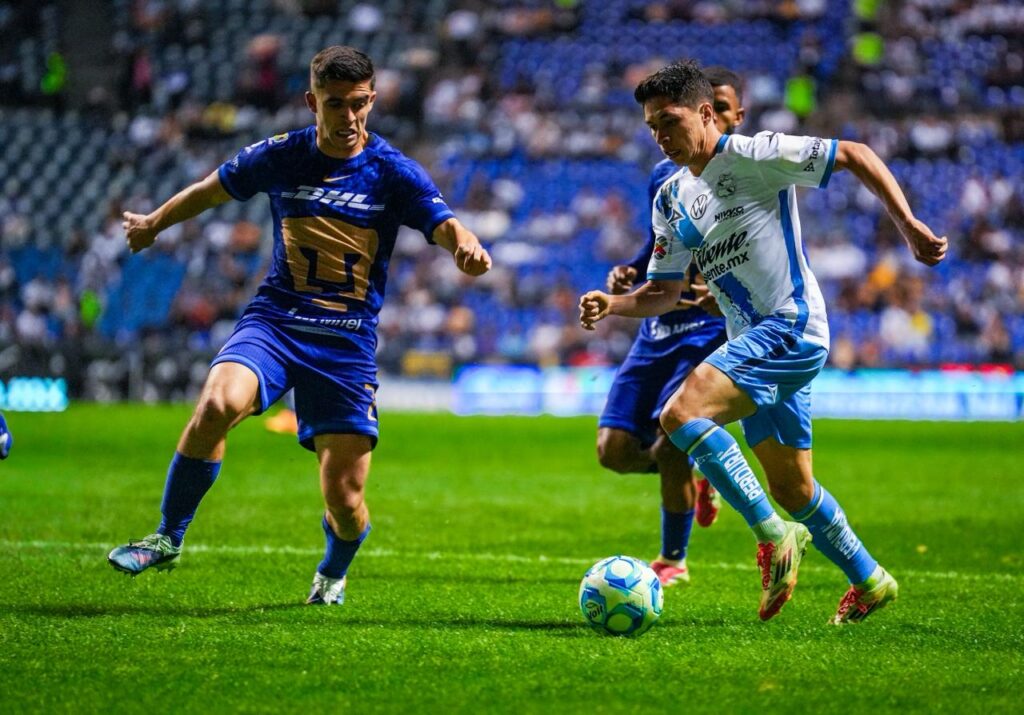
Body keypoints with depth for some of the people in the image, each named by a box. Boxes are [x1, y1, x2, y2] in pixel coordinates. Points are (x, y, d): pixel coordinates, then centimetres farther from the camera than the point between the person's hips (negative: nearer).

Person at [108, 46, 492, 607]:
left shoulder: (394, 173, -3)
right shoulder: (279, 157, 2)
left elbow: (446, 227, -16)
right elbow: (213, 189, 20)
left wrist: (466, 249, -40)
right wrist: (154, 223, 35)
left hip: (348, 342, -1)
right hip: (275, 320, 1)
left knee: (344, 499, -5)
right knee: (217, 403, -31)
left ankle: (332, 574, 32)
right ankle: (167, 539, -12)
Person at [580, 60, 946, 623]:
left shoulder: (751, 156, -8)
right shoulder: (672, 199, 14)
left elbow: (856, 156, -8)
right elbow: (664, 292, 19)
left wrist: (909, 227, -14)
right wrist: (612, 305, -1)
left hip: (790, 326, -9)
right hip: (752, 344, 9)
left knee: (681, 414, -25)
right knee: (792, 489, 12)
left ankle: (774, 534, -19)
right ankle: (868, 581, 29)